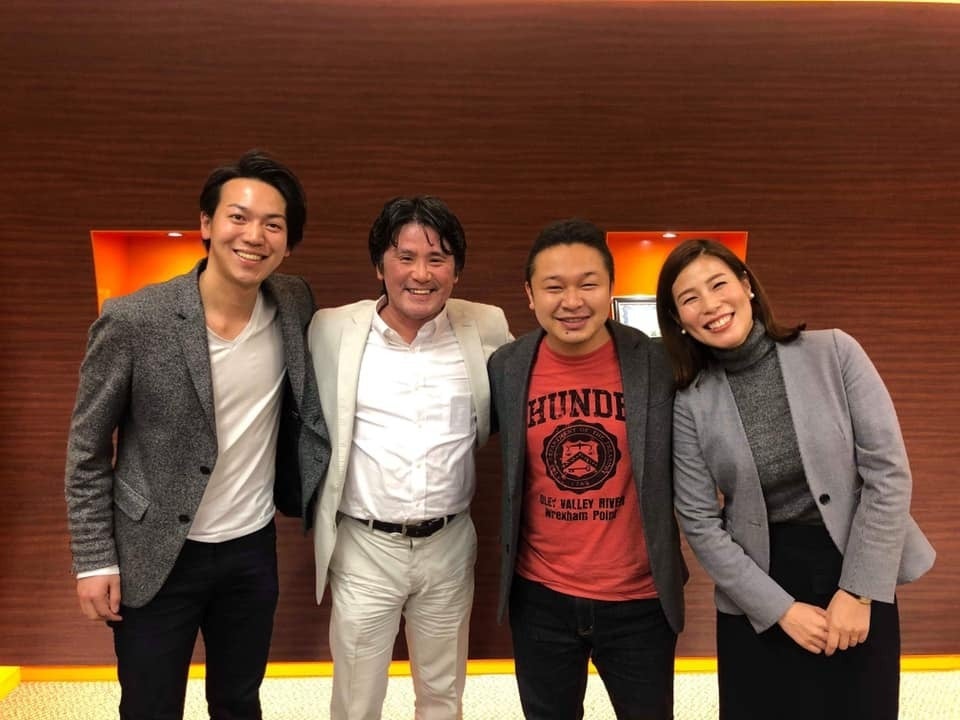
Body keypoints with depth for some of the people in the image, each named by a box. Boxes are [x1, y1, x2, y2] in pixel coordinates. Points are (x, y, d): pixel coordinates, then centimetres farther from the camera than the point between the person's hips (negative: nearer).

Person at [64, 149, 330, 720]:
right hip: (156, 557, -3)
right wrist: (95, 560, -7)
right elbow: (88, 451, -8)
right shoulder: (133, 321, -19)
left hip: (254, 548, 3)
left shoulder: (296, 305, -8)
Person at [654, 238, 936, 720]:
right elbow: (701, 525, -6)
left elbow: (888, 471, -10)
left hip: (858, 576, 1)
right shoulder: (689, 404, -8)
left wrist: (859, 590, -11)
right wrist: (780, 608, -9)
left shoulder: (833, 352, -9)